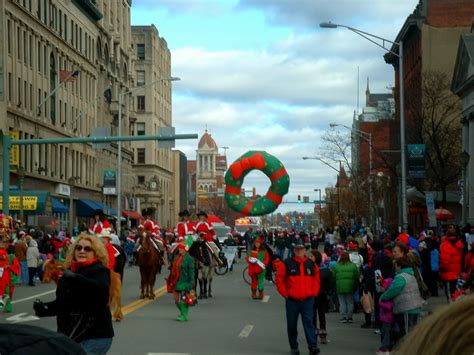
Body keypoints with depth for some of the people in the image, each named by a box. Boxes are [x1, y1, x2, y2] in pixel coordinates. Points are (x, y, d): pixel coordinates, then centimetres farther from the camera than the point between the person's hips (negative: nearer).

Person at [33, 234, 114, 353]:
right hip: (70, 335, 8)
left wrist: (75, 278, -40)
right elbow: (62, 302, 21)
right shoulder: (70, 271, 13)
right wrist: (45, 308, 2)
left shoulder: (99, 271, -8)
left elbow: (102, 289, -31)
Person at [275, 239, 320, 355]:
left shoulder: (311, 264, 6)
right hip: (292, 300, 0)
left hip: (308, 300, 1)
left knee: (309, 322, -8)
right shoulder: (287, 264, -3)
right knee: (292, 325, 8)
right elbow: (279, 279, 1)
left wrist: (314, 292, 5)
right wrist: (285, 294, -3)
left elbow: (316, 279, 16)